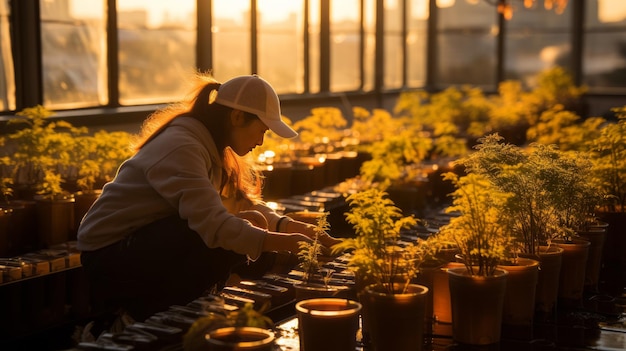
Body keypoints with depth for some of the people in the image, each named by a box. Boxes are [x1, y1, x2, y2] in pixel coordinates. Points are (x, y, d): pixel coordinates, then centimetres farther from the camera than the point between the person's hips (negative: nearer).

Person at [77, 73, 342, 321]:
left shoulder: (212, 147, 6)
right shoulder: (181, 147, -24)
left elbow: (246, 204, 3)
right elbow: (213, 223, -35)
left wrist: (292, 227, -12)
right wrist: (282, 243, -38)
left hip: (146, 242, 10)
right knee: (225, 243, -27)